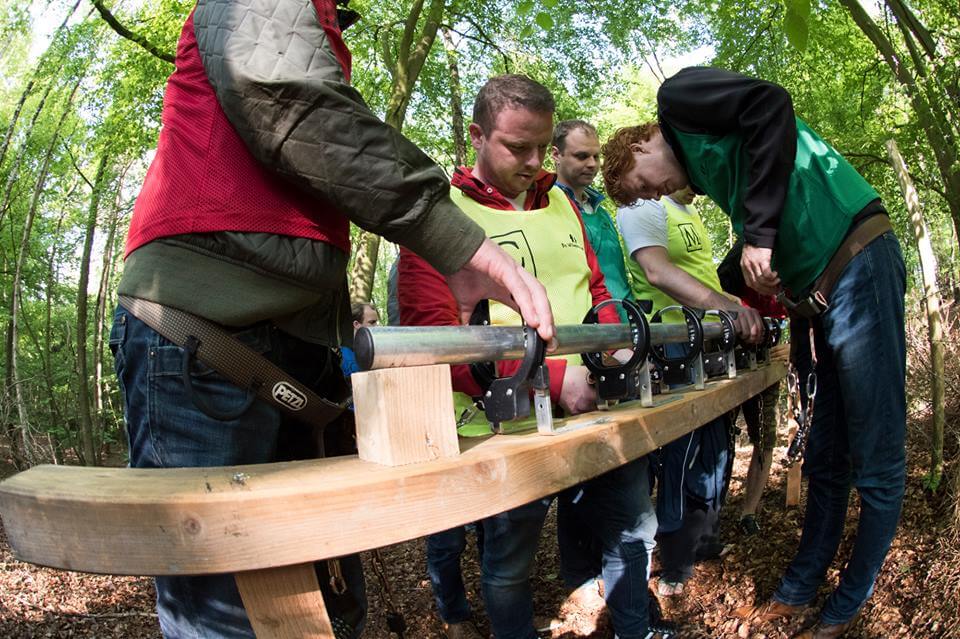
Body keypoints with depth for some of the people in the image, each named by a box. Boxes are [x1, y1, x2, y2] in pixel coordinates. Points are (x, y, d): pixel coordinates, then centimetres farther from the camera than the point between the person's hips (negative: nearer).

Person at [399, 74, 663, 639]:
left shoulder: (560, 201, 13)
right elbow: (433, 335, -18)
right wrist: (552, 377, -23)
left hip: (596, 405, 7)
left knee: (635, 530, 21)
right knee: (510, 567, 8)